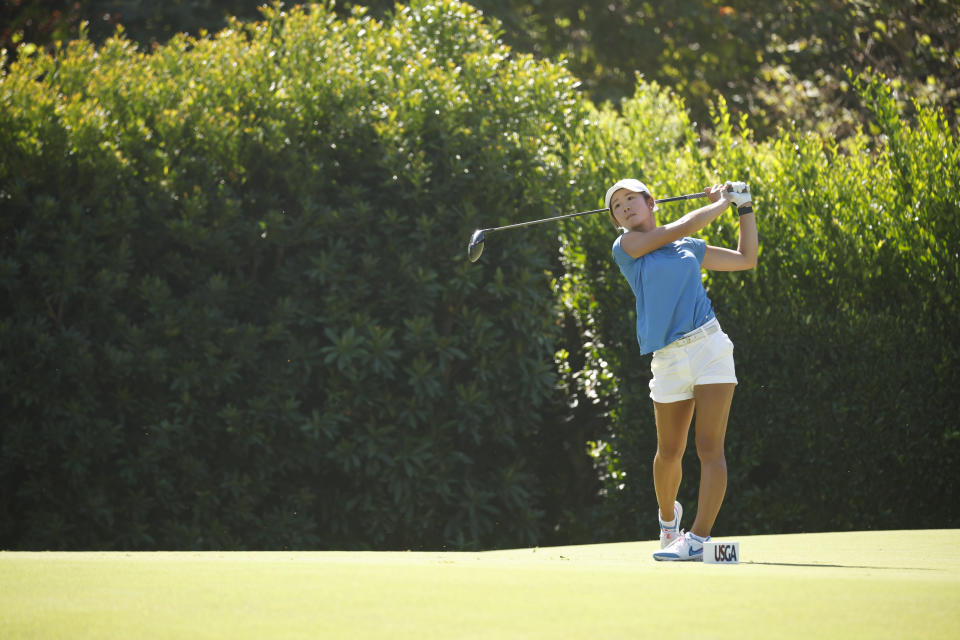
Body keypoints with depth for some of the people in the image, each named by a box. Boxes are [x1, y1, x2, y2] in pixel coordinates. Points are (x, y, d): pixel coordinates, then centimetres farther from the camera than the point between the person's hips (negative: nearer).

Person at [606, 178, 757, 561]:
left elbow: (746, 259, 27)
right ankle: (668, 516, 37)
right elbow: (684, 226, -5)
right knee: (669, 453, 8)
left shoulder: (690, 248, 16)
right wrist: (722, 202, 10)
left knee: (710, 449, -10)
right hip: (668, 358, -1)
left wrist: (745, 207, 24)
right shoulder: (626, 245, 3)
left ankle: (699, 539, -12)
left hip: (709, 346, 1)